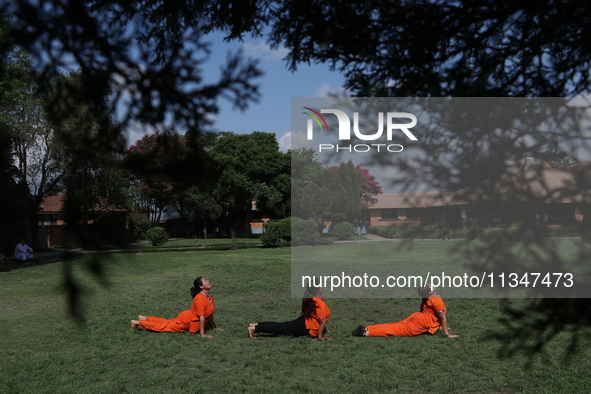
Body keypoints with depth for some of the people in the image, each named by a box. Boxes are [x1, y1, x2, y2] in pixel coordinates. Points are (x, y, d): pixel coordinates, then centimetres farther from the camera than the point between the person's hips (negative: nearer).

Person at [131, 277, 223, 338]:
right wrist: (202, 334, -27)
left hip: (187, 318, 8)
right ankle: (137, 322, 17)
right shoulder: (200, 298, -32)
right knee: (162, 326, 5)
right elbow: (202, 317, -30)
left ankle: (144, 318, 37)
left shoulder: (209, 297, -4)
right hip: (185, 321, -8)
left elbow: (210, 313, 7)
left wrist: (213, 327, 9)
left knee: (167, 322, 24)